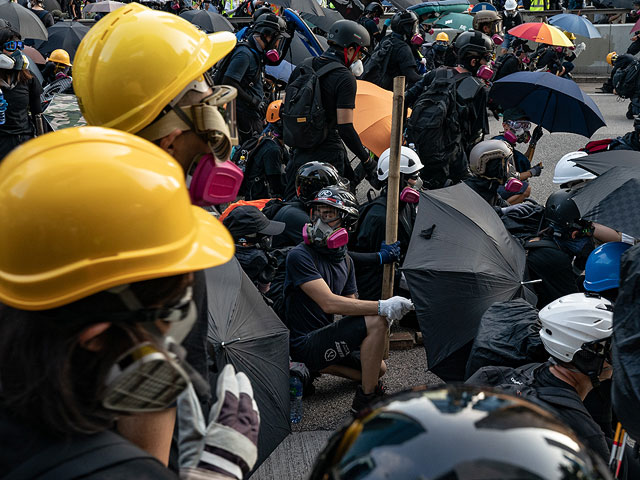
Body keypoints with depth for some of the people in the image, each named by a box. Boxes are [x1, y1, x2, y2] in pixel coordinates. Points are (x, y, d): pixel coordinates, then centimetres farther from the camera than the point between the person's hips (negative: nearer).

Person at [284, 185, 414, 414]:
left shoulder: (345, 261, 9)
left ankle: (316, 368, 19)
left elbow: (350, 305, 8)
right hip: (305, 345, -9)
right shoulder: (300, 256, -18)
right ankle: (366, 398, -13)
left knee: (379, 368, 20)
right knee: (376, 321, -22)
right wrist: (382, 306, -33)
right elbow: (329, 303, -28)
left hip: (324, 336, 9)